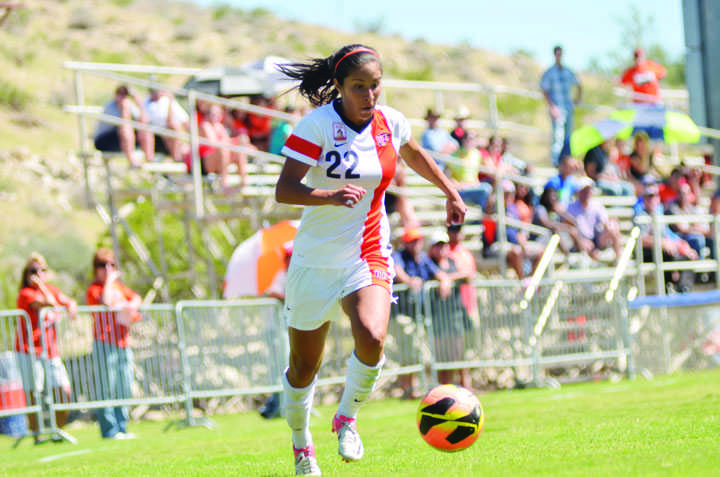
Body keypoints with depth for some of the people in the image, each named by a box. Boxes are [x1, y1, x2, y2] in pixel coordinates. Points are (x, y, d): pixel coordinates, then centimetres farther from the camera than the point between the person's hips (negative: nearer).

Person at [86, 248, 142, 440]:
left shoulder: (119, 286, 20)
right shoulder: (94, 289, -3)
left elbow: (136, 298, 16)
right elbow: (105, 301, -22)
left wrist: (132, 305, -6)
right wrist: (109, 280, -11)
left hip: (123, 344, 7)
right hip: (104, 344, -7)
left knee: (124, 389, 8)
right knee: (106, 389, -8)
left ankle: (122, 427, 13)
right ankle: (109, 430, -7)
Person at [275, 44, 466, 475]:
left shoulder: (391, 123, -2)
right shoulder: (318, 124, -15)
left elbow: (414, 154, 23)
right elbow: (284, 189, -22)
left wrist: (451, 191, 19)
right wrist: (330, 196, -37)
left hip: (368, 257, 2)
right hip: (316, 260, -2)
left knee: (372, 337, -27)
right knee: (304, 366, 9)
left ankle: (347, 418, 0)